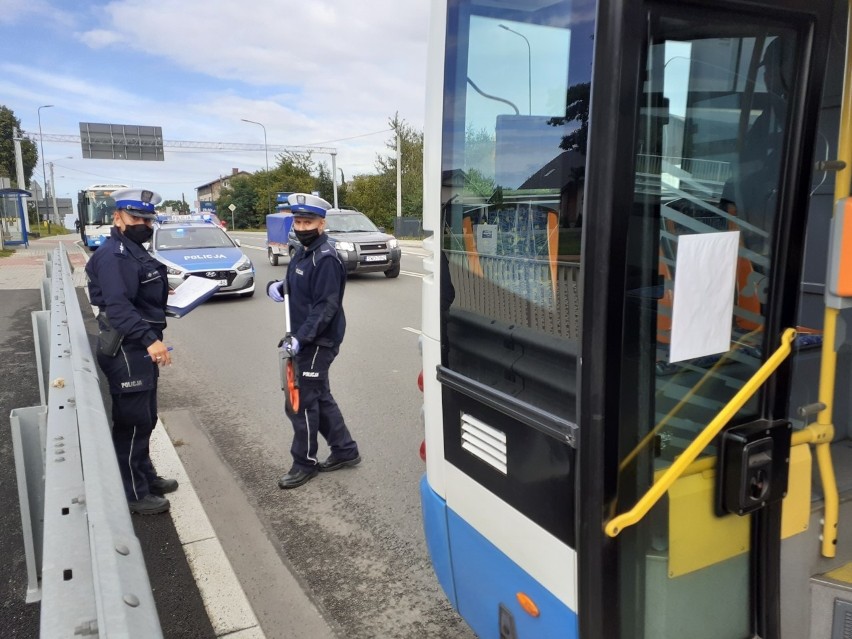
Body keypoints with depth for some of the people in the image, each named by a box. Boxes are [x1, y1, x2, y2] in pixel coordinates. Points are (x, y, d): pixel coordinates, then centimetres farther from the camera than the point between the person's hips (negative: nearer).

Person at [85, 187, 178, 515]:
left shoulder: (134, 251, 15)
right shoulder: (112, 255, -17)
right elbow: (118, 306, -29)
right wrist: (150, 339, -38)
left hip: (140, 348, 10)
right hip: (125, 351, -10)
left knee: (144, 419, 20)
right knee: (132, 422, -1)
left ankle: (146, 477, 34)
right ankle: (134, 494, 12)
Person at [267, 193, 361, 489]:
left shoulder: (326, 259, -19)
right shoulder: (303, 252, 12)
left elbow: (325, 307, -23)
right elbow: (294, 287, 20)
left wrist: (300, 338, -28)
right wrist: (275, 286, -2)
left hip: (318, 342, -10)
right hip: (305, 339, 10)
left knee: (302, 402, -2)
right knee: (320, 397, 17)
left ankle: (305, 463, 14)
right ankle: (345, 450, 29)